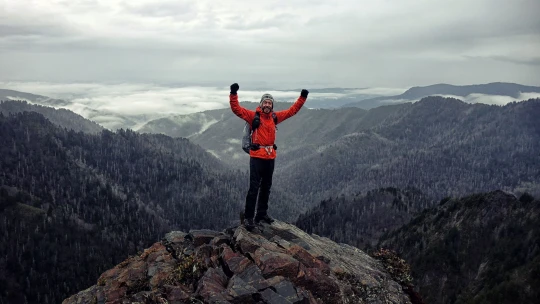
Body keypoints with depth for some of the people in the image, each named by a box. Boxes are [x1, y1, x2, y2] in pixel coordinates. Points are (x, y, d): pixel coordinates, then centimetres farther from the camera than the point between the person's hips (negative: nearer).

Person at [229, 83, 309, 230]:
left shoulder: (275, 117, 9)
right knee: (254, 188, -6)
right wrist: (234, 94, -25)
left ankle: (262, 214, 28)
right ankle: (248, 217, 2)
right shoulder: (253, 115, -5)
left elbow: (292, 110, 20)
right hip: (257, 156, -6)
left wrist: (302, 98, 21)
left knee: (266, 187, 15)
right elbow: (236, 109, -13)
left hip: (270, 157, 6)